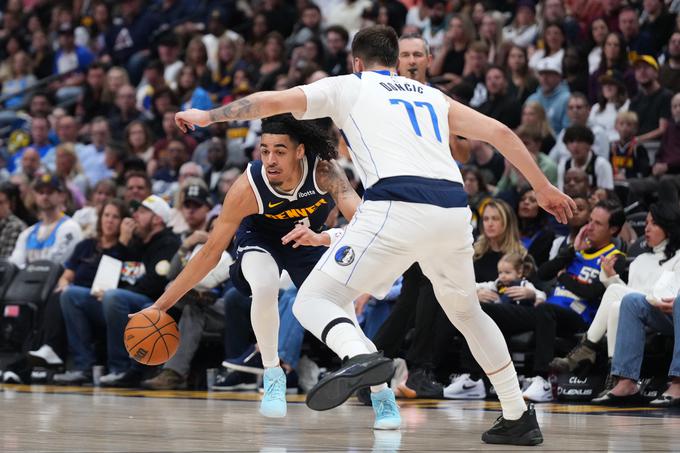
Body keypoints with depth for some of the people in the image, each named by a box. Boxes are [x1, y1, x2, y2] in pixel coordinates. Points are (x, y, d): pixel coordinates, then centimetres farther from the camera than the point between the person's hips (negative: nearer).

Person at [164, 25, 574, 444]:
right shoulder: (431, 95, 30)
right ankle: (519, 418, 29)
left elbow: (272, 102, 12)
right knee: (466, 312, 29)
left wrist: (209, 116, 24)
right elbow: (499, 132, 25)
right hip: (454, 211, 5)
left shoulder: (347, 86, 19)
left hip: (398, 208, -5)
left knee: (314, 301, 0)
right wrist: (544, 187, 33)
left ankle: (362, 357, -32)